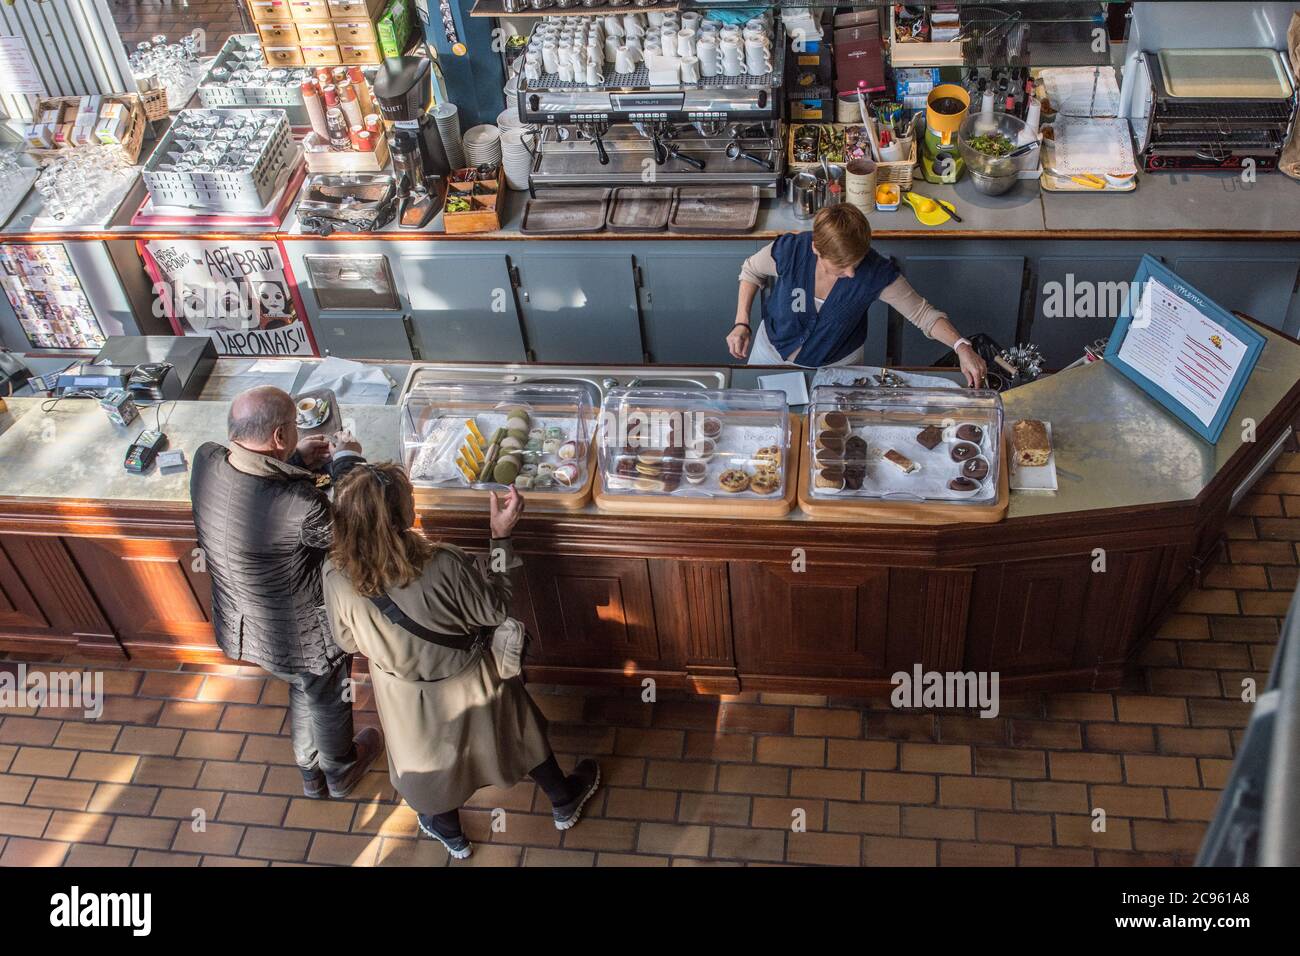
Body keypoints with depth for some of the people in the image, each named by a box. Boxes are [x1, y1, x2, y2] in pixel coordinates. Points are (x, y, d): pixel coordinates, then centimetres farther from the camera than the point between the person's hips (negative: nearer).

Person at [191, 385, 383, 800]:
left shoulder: (206, 461, -22)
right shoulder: (300, 506, -41)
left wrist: (297, 460, -2)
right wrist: (347, 459, -12)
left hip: (242, 624, 6)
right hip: (303, 638, -6)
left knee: (304, 691, 35)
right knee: (328, 703, 27)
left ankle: (311, 774, 60)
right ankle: (340, 773, 58)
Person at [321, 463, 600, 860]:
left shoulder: (337, 577, -28)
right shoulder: (443, 566, -38)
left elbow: (349, 641, -9)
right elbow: (495, 610, -20)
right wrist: (501, 536, -17)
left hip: (405, 697, 2)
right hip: (469, 685, -2)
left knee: (429, 753, 32)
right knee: (516, 733, 28)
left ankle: (448, 831, 59)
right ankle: (564, 802, 54)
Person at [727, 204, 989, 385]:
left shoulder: (876, 272, -32)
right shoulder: (789, 250, -32)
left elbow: (922, 313, -21)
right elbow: (752, 270, -10)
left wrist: (962, 346, -35)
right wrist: (741, 323, -19)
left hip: (838, 365, -1)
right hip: (773, 351, 1)